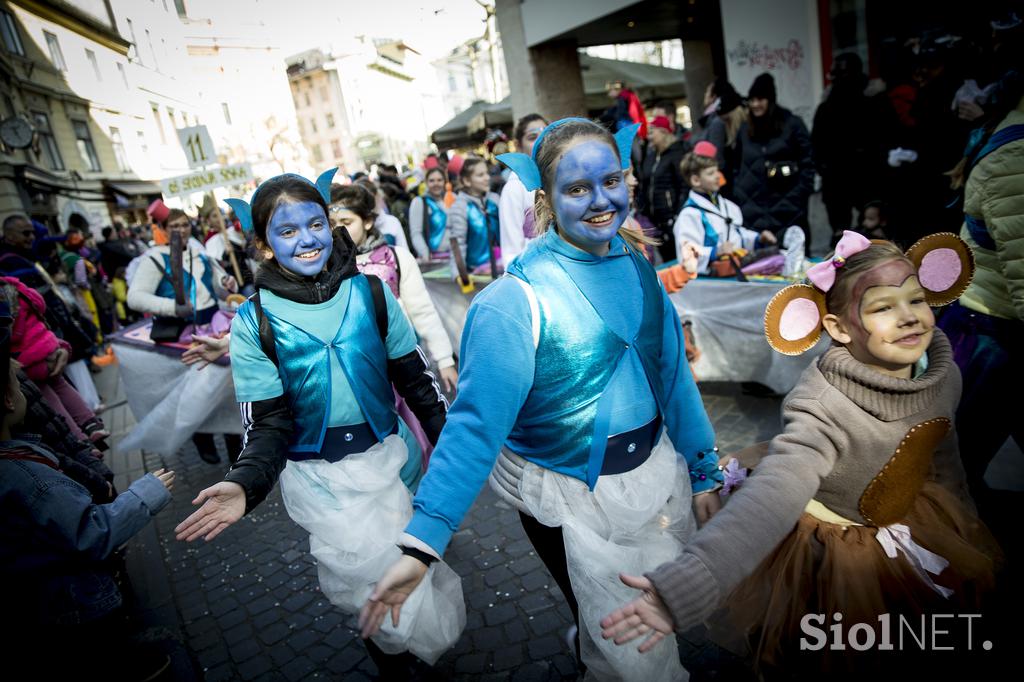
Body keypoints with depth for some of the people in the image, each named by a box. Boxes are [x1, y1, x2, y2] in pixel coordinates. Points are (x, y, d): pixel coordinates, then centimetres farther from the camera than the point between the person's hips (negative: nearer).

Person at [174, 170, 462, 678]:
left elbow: (415, 378, 4)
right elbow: (269, 422, -5)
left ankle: (388, 640, 38)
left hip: (392, 455, 2)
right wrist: (246, 483, -23)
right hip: (318, 476, -2)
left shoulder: (370, 292, -3)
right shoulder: (254, 322, -7)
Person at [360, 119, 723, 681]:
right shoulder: (515, 301, -22)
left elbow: (671, 374, 5)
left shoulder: (637, 268, -3)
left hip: (656, 466, 6)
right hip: (573, 499, -6)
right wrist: (420, 543, -31)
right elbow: (476, 423, -25)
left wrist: (703, 472, 11)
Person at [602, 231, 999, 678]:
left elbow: (941, 452, 5)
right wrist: (683, 585, -66)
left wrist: (963, 516, 23)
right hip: (837, 554, -6)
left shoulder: (944, 372, -15)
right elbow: (768, 499, -51)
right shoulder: (823, 410, -37)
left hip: (918, 523, 6)